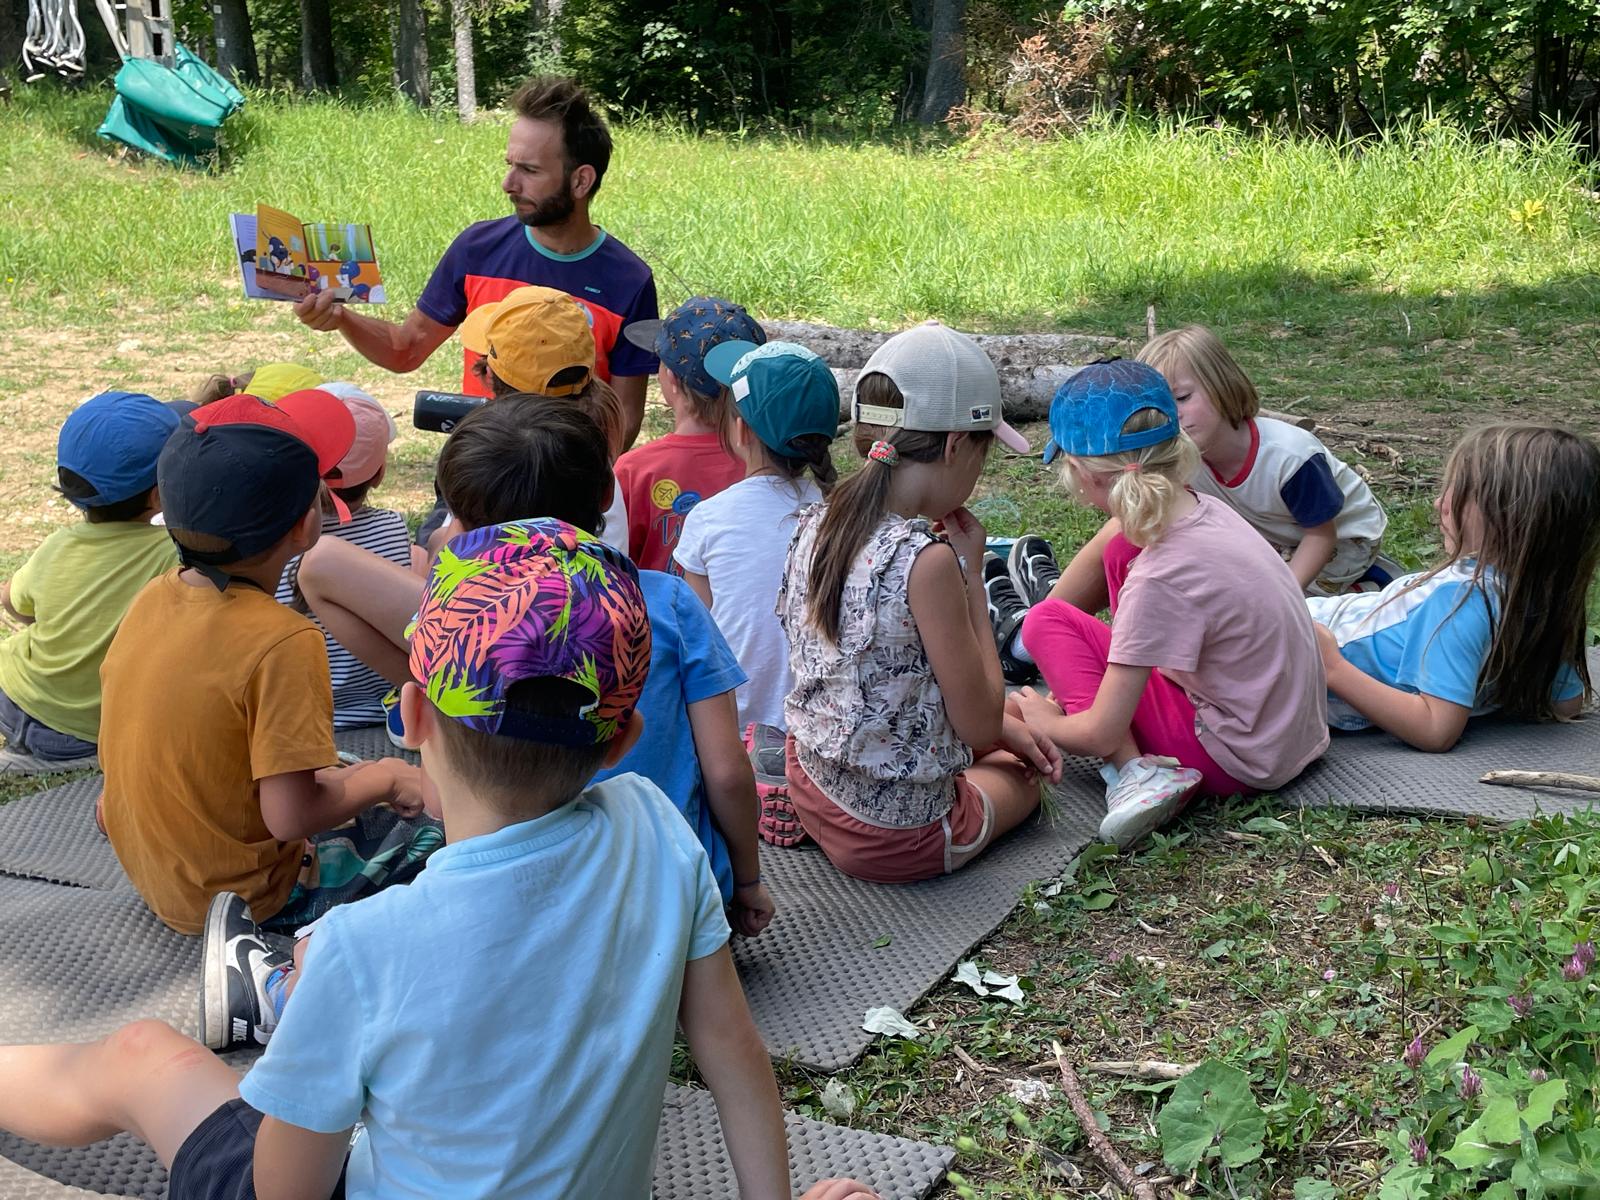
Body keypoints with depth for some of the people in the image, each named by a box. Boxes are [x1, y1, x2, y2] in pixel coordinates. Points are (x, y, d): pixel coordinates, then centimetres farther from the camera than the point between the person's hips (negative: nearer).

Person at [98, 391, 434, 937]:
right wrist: (384, 778, -12)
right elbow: (291, 817, -29)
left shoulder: (153, 598, -6)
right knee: (433, 822, 3)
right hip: (240, 897, -8)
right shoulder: (282, 643, -30)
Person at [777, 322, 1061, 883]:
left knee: (1016, 736, 32)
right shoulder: (926, 561, -28)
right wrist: (970, 574, -10)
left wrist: (1005, 725, 13)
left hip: (813, 795, 8)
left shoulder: (815, 525, -3)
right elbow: (979, 724, -17)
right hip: (898, 834, -8)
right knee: (1020, 773, 27)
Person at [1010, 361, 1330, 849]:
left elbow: (1099, 734, -21)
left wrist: (1043, 722, 0)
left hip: (1241, 763, -8)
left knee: (1047, 623, -7)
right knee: (1121, 550, 10)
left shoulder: (1161, 580, -28)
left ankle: (1136, 772, -17)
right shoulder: (1203, 510, -6)